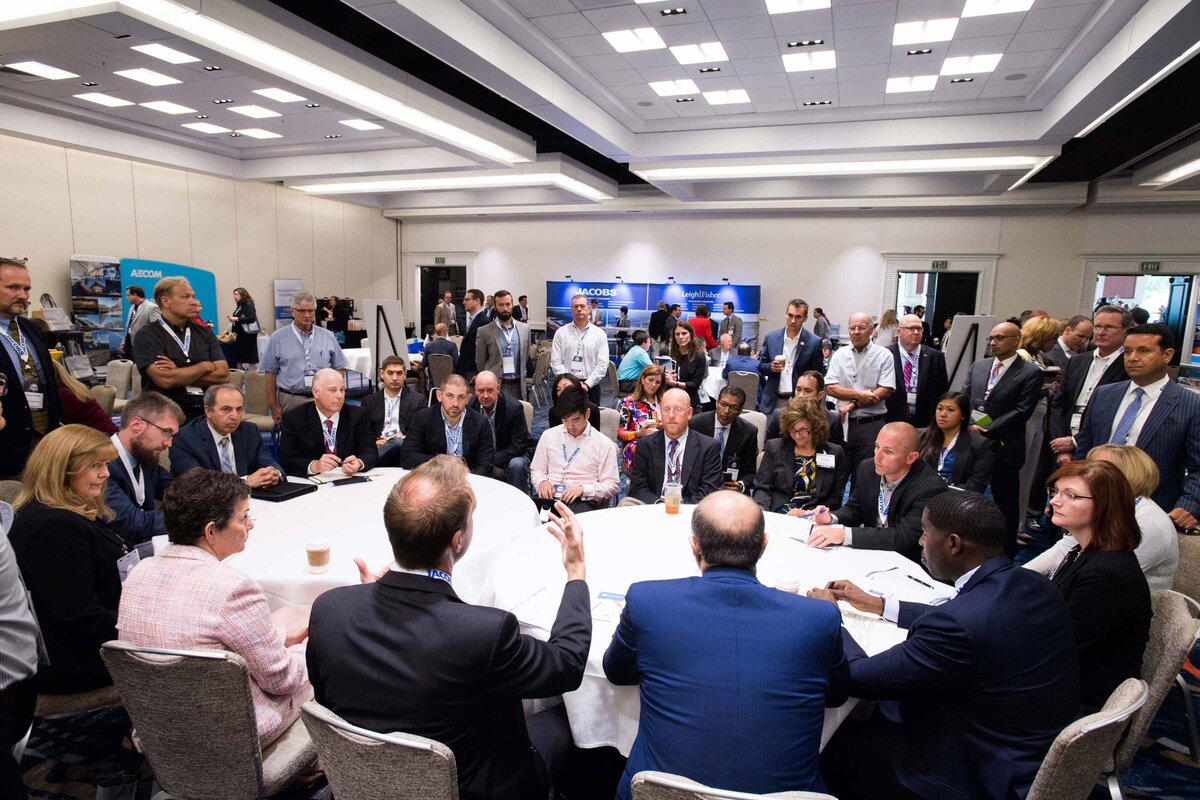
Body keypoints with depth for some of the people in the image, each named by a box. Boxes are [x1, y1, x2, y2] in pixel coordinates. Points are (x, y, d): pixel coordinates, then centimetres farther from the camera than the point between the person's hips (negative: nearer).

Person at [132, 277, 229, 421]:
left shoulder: (204, 332, 13)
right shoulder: (146, 336, 1)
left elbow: (223, 375, 1)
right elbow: (164, 380, -14)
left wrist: (179, 374, -8)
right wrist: (205, 366, -2)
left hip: (205, 412, 3)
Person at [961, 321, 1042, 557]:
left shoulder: (1030, 372, -5)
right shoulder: (978, 365, 11)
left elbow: (1021, 411, -13)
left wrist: (987, 430, -17)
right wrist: (969, 426, -7)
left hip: (1003, 447, -4)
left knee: (1005, 502, 8)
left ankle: (1006, 552, 23)